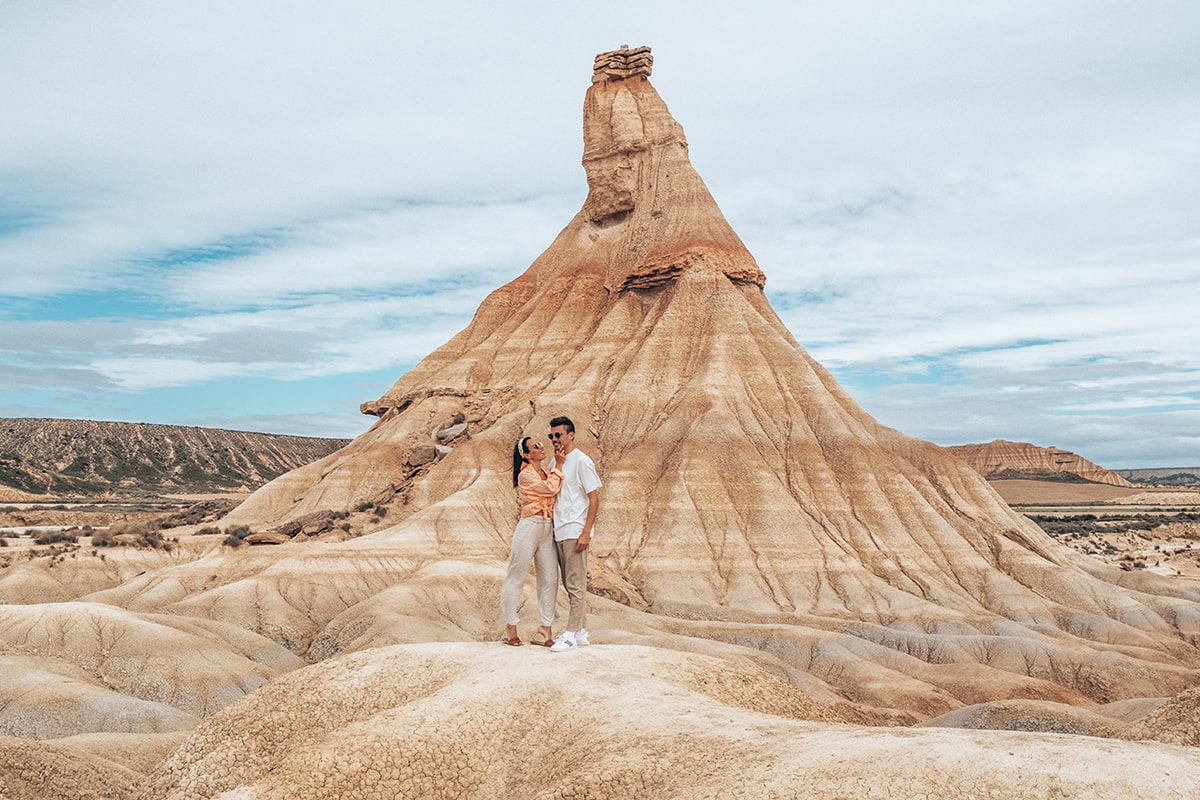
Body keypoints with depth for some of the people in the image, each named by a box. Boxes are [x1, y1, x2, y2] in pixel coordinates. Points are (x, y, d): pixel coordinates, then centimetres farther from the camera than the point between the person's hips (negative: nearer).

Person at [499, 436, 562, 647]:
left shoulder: (546, 473, 16)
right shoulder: (525, 475, -7)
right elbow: (551, 488, -15)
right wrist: (558, 466, -5)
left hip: (548, 530, 8)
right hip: (529, 527, -7)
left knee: (550, 580, 5)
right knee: (516, 579, 1)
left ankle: (545, 631, 10)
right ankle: (510, 629, 10)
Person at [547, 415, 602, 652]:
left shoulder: (581, 461, -8)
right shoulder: (556, 462, 14)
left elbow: (594, 499, -10)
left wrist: (586, 532, -17)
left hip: (575, 532, -8)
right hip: (559, 532, 8)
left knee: (576, 585, -3)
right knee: (570, 585, 12)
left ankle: (572, 634, -1)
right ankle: (581, 631, 19)